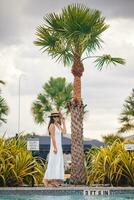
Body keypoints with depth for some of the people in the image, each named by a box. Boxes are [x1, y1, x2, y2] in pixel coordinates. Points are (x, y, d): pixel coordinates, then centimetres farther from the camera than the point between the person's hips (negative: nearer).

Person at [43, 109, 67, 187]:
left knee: (59, 162, 8)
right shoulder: (52, 125, -12)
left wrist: (63, 122, 10)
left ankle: (56, 180, 11)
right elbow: (53, 137, -16)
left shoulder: (58, 125, 14)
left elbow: (64, 132, 7)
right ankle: (47, 180, -9)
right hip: (55, 145, -9)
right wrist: (55, 148, -20)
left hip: (59, 145, 9)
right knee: (54, 162, -11)